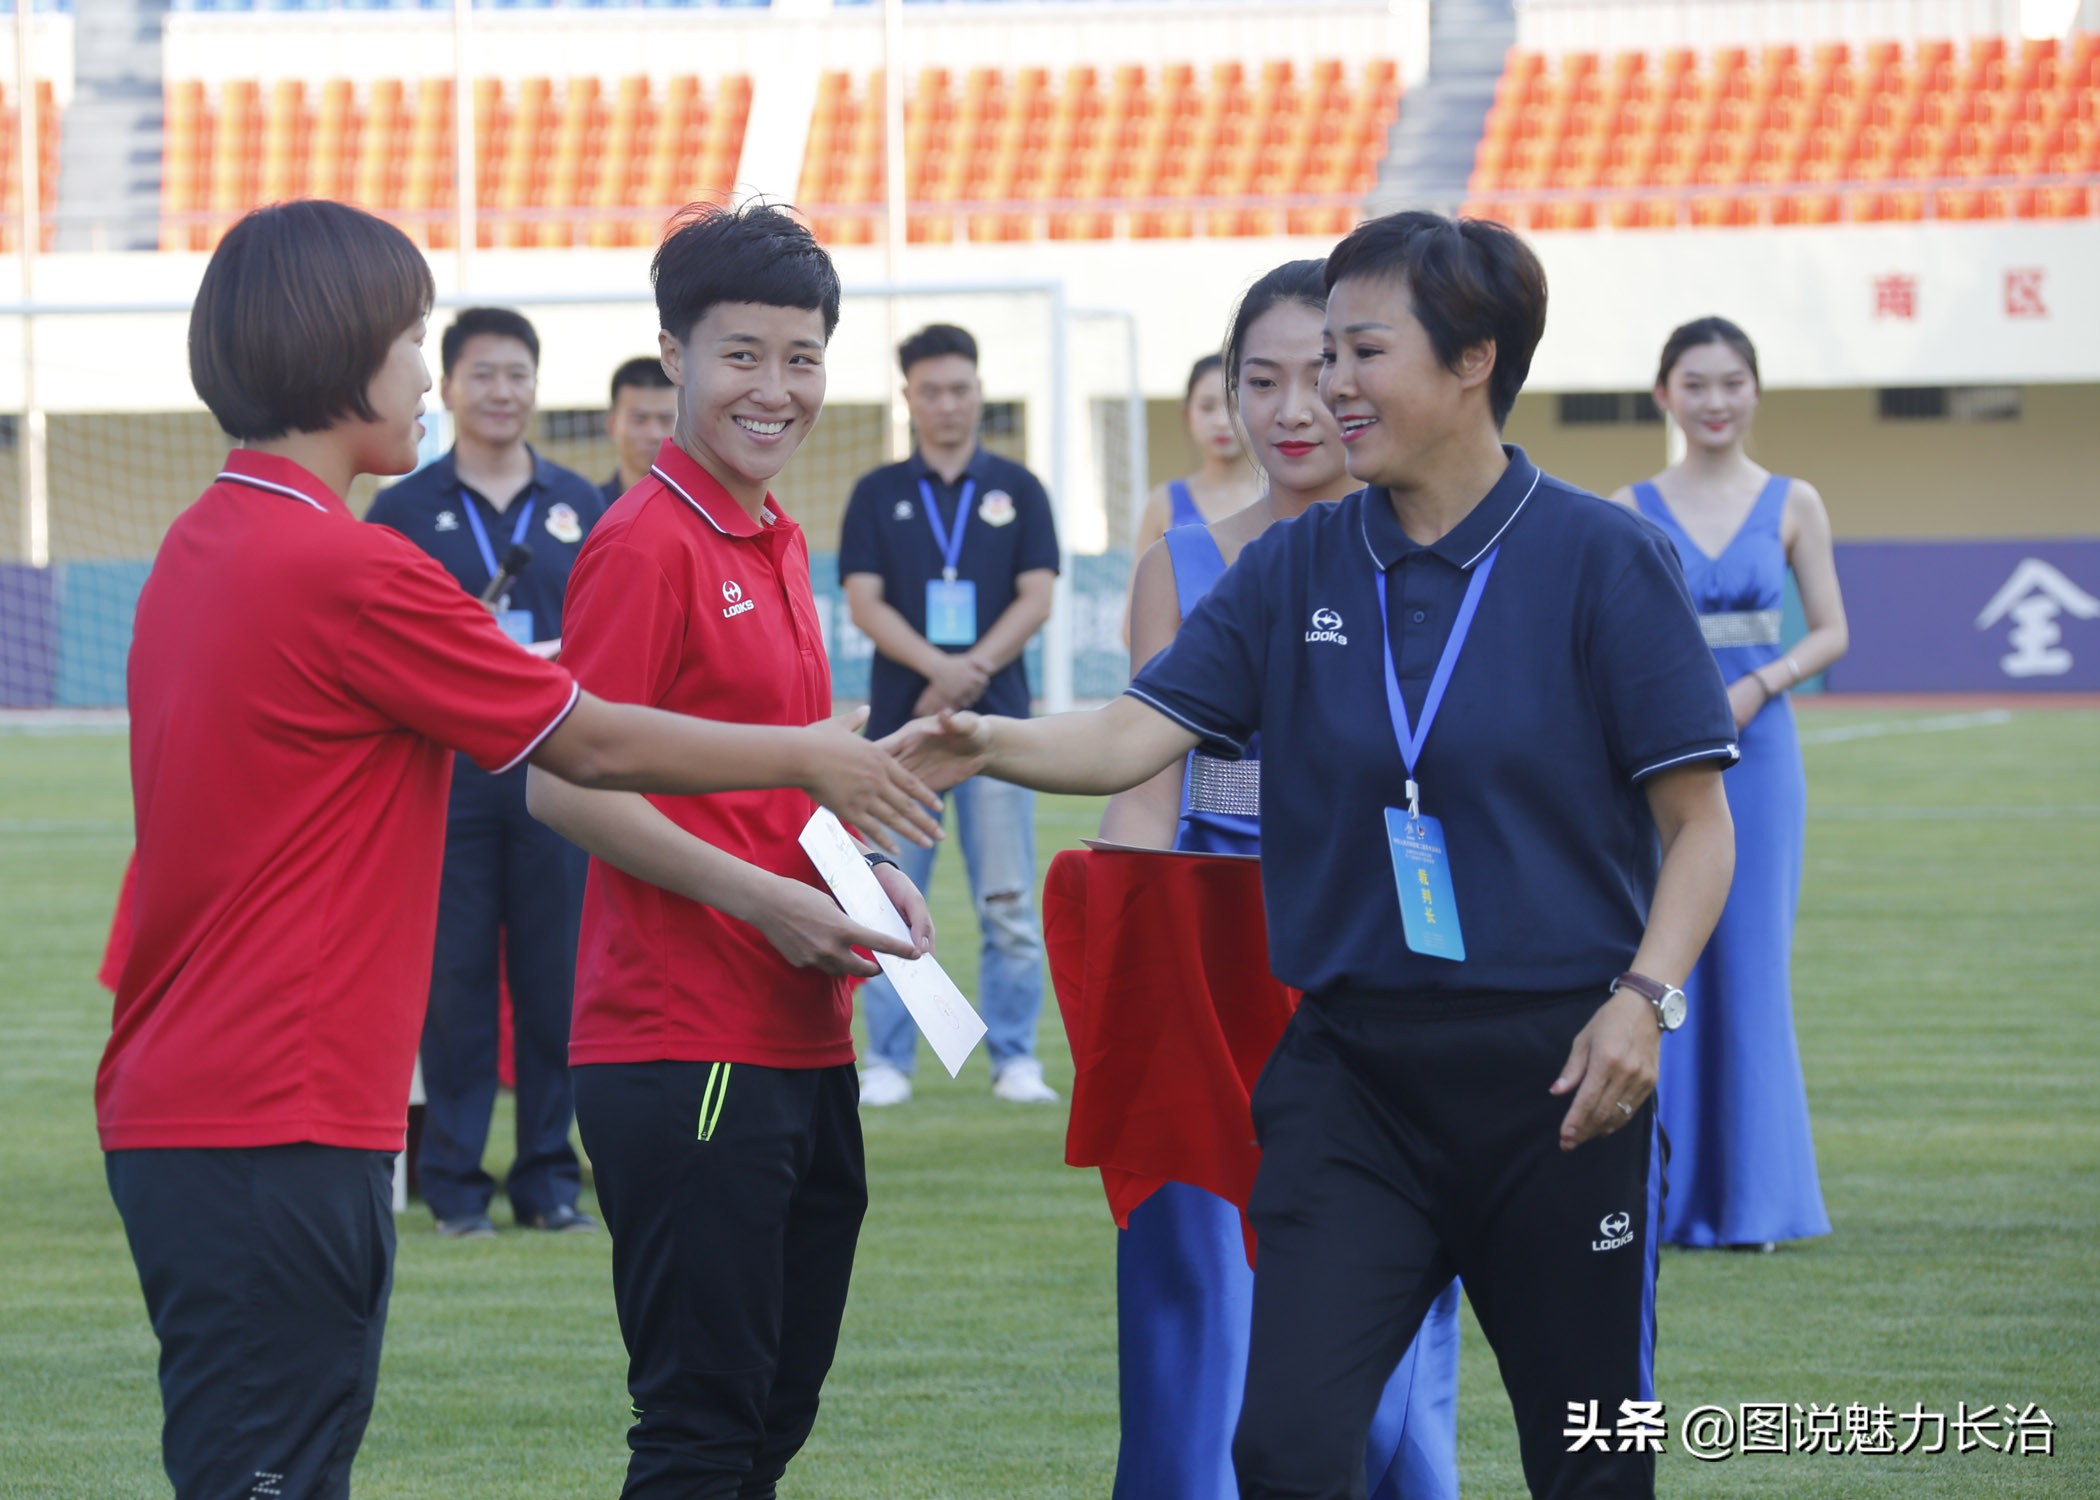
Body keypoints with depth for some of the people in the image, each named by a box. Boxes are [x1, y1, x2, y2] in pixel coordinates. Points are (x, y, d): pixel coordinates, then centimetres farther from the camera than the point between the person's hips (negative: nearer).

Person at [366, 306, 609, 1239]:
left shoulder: (579, 507, 10)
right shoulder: (404, 511, 5)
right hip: (443, 775, -2)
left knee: (556, 977, 3)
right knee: (454, 979, 0)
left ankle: (550, 1176, 11)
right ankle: (454, 1182, 7)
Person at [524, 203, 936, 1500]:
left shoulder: (780, 544, 15)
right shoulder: (649, 543, -12)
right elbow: (565, 783, -16)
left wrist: (866, 867, 7)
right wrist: (765, 898, -17)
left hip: (805, 1048, 9)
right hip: (685, 1047, -9)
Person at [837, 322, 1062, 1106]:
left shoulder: (1016, 490, 9)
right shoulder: (878, 495, 8)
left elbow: (1036, 597, 2)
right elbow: (864, 601, 0)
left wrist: (974, 670, -13)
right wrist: (937, 666, -16)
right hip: (899, 719, 0)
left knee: (1009, 903, -1)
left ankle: (1014, 1057, 5)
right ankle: (888, 1060, 5)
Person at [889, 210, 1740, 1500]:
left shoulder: (1606, 560, -5)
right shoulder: (1297, 570, 7)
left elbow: (1697, 823, -4)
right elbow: (1138, 736, -3)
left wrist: (1646, 995, -18)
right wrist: (985, 743, -21)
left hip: (1554, 1069, -3)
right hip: (1350, 1075, 3)